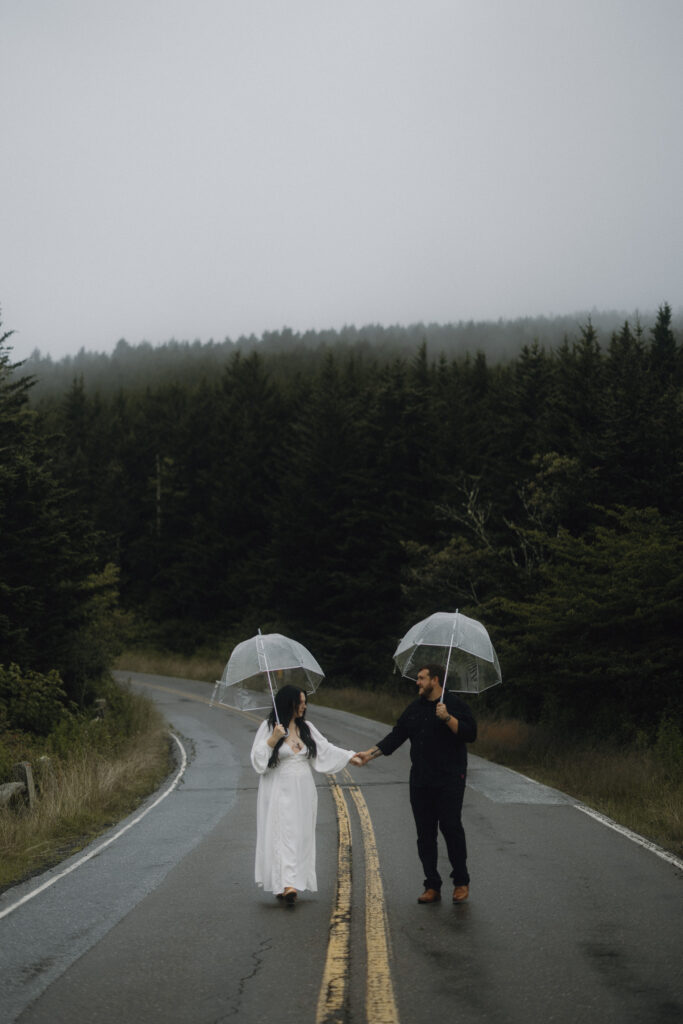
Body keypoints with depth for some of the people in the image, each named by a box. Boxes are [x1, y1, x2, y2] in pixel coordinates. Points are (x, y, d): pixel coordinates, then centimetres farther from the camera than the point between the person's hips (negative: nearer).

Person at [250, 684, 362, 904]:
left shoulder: (306, 728, 12)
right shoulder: (268, 727, -4)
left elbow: (326, 749, 15)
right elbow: (258, 758, -8)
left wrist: (350, 757, 11)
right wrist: (273, 739, -20)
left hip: (303, 790, 6)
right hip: (280, 790, -6)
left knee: (301, 834, 3)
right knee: (284, 834, -13)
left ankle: (291, 883, 10)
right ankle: (287, 884, -18)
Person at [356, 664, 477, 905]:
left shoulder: (454, 704, -2)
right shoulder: (415, 709, 17)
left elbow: (470, 733, -11)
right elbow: (396, 736, 18)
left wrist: (447, 718, -20)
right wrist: (371, 753, 10)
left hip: (449, 780, -6)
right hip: (420, 781, 6)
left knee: (451, 827, -10)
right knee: (425, 833, 5)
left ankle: (461, 882, 4)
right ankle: (432, 887, 10)